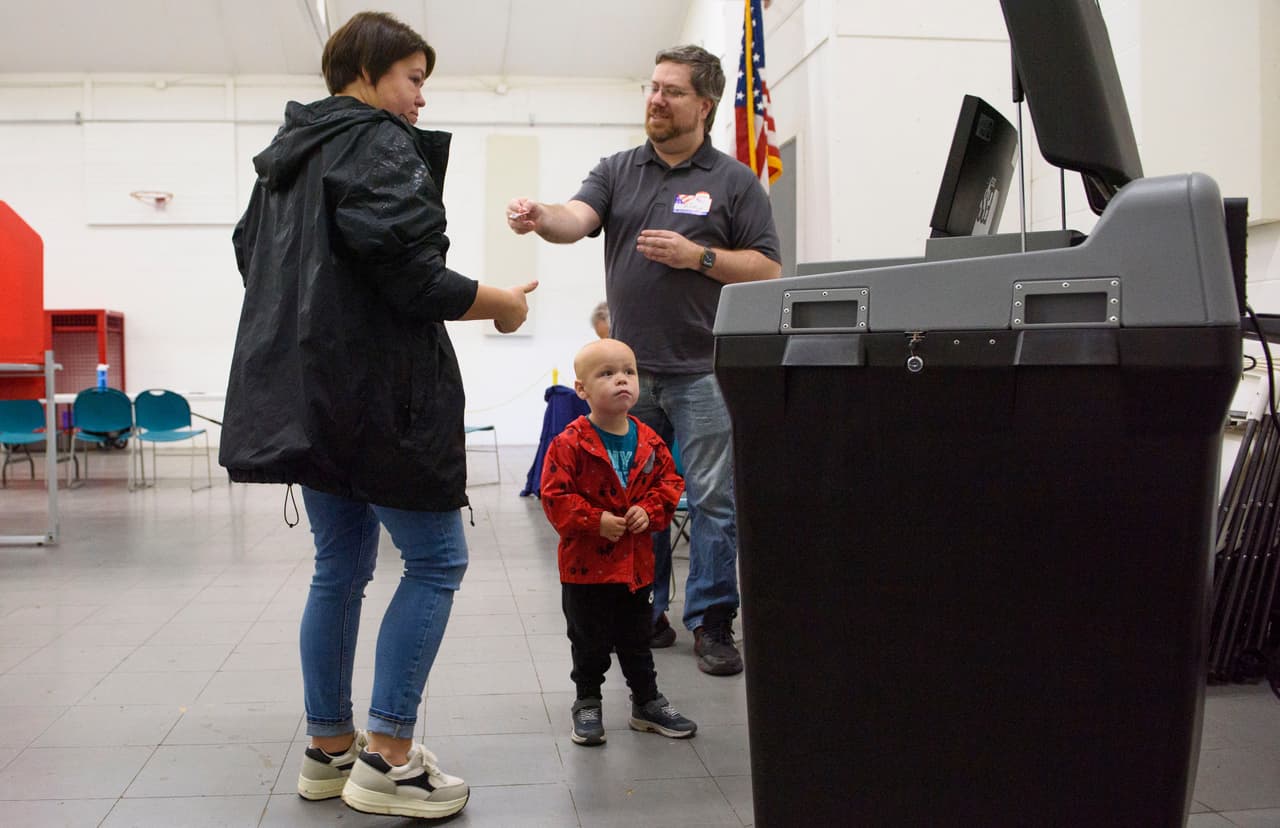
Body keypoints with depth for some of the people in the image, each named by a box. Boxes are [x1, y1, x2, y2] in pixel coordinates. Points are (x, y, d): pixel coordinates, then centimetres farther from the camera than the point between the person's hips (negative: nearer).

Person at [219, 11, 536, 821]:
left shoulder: (288, 154, 18)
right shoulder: (378, 144, -10)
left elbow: (254, 257, 23)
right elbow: (403, 267, -20)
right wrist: (498, 304, -7)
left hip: (302, 387, 10)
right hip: (374, 388, -10)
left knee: (342, 565, 15)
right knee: (436, 559, -2)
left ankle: (330, 749, 20)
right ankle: (387, 760, -2)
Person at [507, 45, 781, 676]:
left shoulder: (734, 181, 5)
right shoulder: (617, 171, 12)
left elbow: (768, 269, 1)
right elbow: (576, 219, -6)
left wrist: (698, 257, -12)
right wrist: (540, 217, -28)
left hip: (702, 370, -3)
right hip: (631, 368, 3)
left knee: (713, 499, -2)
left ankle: (712, 623, 8)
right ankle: (645, 615, 21)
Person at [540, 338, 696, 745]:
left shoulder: (648, 441, 0)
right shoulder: (570, 443, -15)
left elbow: (669, 482, 8)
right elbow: (556, 496, -16)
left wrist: (649, 510, -10)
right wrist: (595, 520, -23)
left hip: (636, 562, 4)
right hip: (586, 563, -4)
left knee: (637, 640, 17)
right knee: (589, 643, 9)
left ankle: (647, 703, 31)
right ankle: (587, 704, 25)